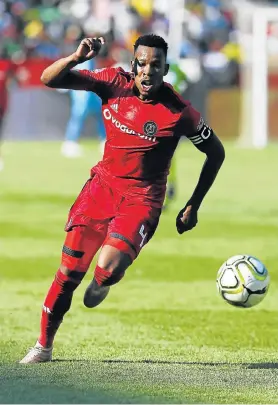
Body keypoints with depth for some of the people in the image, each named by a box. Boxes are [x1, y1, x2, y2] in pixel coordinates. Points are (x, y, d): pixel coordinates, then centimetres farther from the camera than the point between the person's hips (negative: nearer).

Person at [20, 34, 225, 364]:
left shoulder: (179, 112, -15)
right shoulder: (114, 83, -7)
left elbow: (216, 153, 0)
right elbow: (49, 79, -8)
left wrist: (193, 206, 1)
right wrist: (77, 58, -28)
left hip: (142, 199, -3)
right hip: (103, 184, 3)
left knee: (108, 268, -26)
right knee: (70, 270, -4)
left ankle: (101, 283, 14)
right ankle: (44, 346, 15)